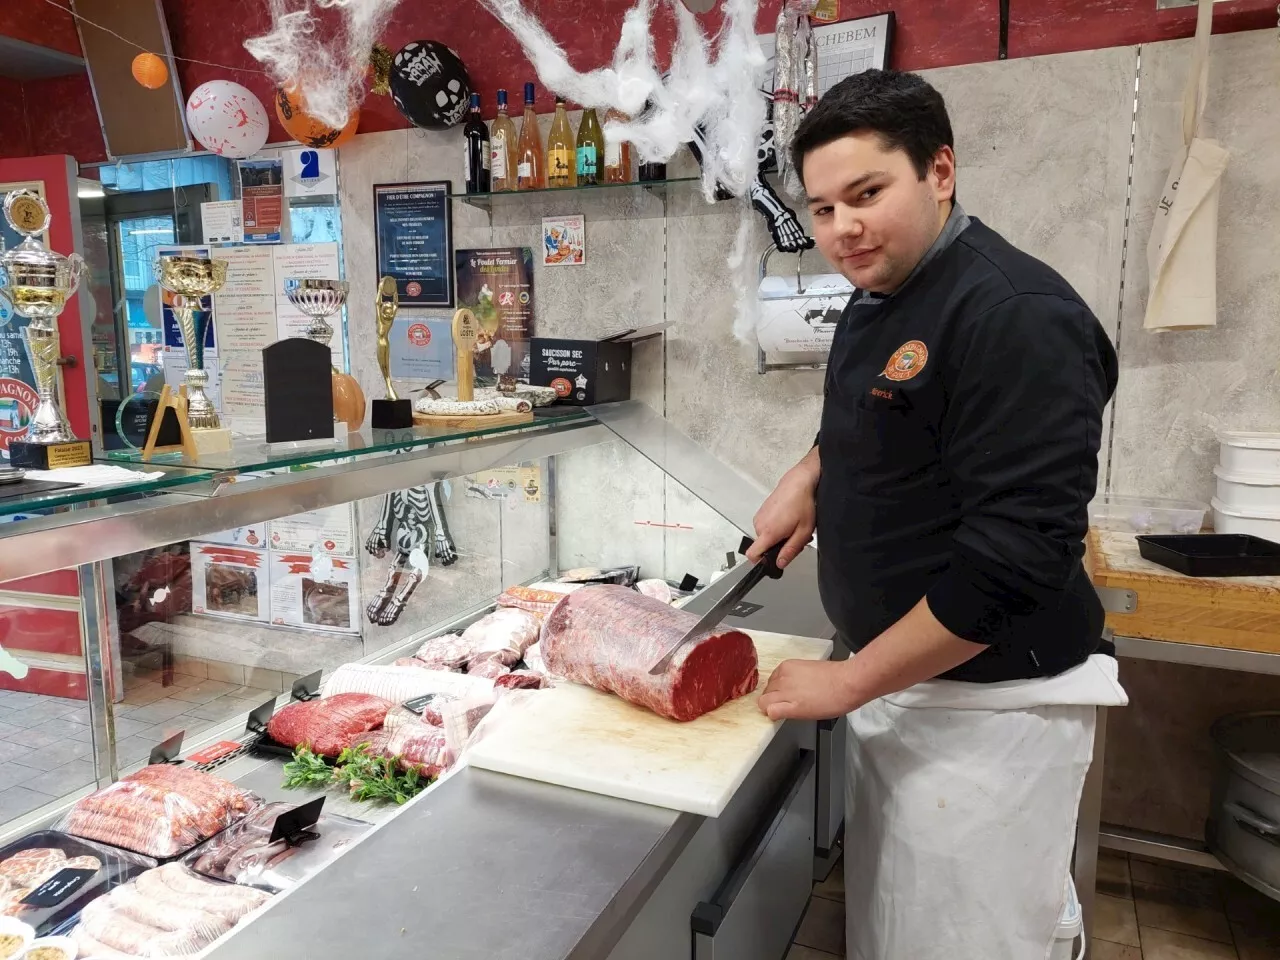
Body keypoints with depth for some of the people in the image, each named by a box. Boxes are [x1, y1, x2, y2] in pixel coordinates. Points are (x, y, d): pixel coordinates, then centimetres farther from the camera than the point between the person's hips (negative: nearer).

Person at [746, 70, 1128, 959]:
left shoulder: (1016, 318, -22)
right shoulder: (879, 294, 7)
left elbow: (1016, 557, -27)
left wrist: (848, 682, -19)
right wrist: (813, 471, 4)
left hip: (989, 707, -8)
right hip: (897, 685, 9)